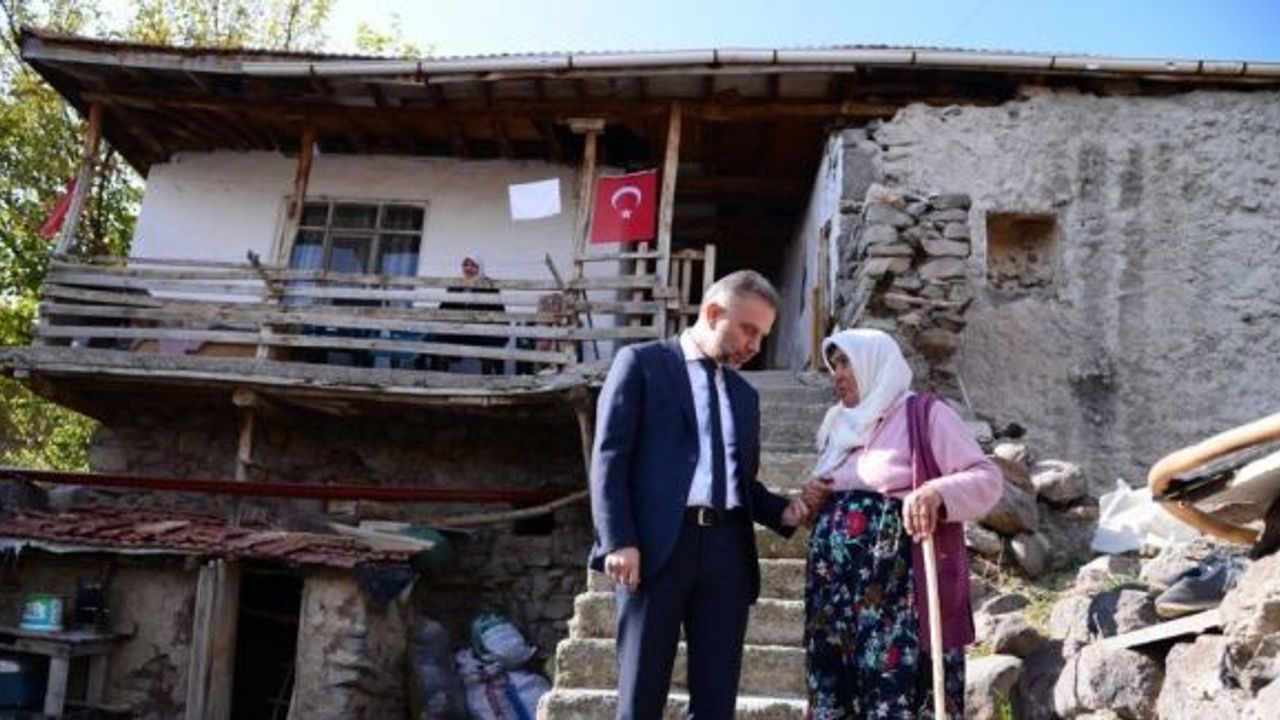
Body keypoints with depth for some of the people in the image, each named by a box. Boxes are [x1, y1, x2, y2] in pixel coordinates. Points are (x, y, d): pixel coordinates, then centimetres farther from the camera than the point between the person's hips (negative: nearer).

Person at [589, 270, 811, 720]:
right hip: (656, 545, -5)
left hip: (727, 549, 5)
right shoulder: (642, 362, 5)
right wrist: (619, 541, -13)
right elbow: (610, 457, -3)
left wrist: (781, 511, 6)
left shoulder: (744, 393, 23)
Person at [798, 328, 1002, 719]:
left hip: (898, 591, -7)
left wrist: (937, 492, -25)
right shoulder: (840, 426, 20)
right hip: (834, 592, 7)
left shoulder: (925, 414, -1)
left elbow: (987, 477, -6)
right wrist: (813, 499, 5)